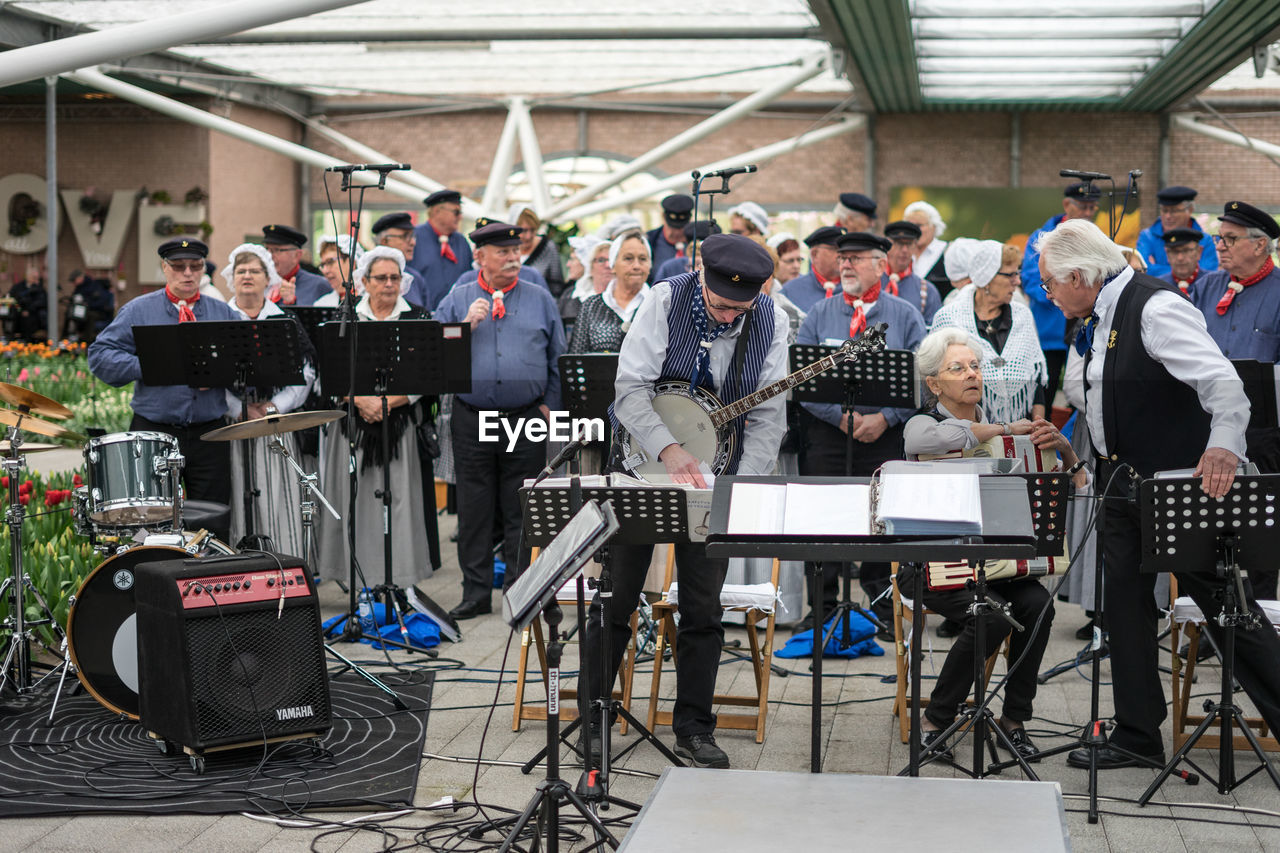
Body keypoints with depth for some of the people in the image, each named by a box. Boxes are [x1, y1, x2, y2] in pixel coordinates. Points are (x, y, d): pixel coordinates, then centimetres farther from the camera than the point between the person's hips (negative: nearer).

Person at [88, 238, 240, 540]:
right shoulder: (138, 311, 5)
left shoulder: (223, 313, 12)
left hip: (209, 434, 2)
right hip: (153, 432, -2)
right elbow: (100, 356, -1)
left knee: (214, 529, 2)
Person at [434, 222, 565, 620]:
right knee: (474, 511, 5)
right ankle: (476, 594, 13)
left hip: (526, 419, 0)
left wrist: (551, 404, 0)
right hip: (472, 420, 1)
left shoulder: (540, 299, 9)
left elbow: (558, 359, 9)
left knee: (522, 512, 3)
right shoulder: (457, 301, 8)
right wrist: (467, 326, -9)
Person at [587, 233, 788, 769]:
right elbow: (630, 388, -17)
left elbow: (767, 416, -8)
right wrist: (669, 450, -30)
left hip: (713, 475, 2)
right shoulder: (665, 301, -13)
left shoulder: (770, 323, -7)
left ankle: (693, 729, 17)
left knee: (703, 609, 6)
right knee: (615, 599, 3)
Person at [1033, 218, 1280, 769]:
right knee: (1125, 608, 11)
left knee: (1227, 610, -1)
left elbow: (1221, 381, -30)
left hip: (1183, 487, -9)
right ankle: (1137, 737, 20)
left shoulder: (1157, 307, -19)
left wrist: (1223, 444, -45)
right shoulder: (1103, 315, 10)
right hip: (1127, 485, 9)